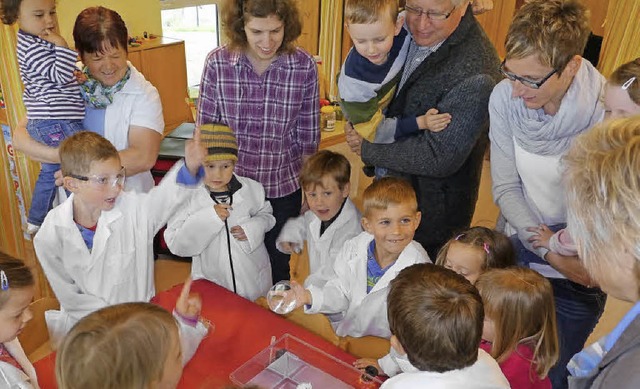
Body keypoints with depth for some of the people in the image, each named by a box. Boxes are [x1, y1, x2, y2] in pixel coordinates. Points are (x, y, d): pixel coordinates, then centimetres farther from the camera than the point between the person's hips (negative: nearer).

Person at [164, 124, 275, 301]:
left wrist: (252, 229, -15)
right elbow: (175, 244, -19)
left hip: (253, 278, 2)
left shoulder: (251, 189, -10)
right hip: (211, 283, -2)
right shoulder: (188, 196, -15)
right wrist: (208, 217, -29)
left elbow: (266, 215, 7)